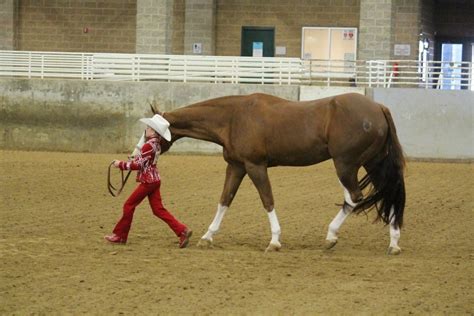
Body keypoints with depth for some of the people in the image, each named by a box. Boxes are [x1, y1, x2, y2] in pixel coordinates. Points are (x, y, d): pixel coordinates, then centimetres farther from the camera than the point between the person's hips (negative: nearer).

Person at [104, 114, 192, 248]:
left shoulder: (148, 145, -18)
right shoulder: (156, 145, 10)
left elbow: (137, 164, -19)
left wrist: (120, 164, -10)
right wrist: (134, 158, 15)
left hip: (148, 181, -9)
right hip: (154, 180, 9)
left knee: (129, 205, 3)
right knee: (158, 209, 7)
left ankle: (120, 235, 11)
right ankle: (182, 230, -2)